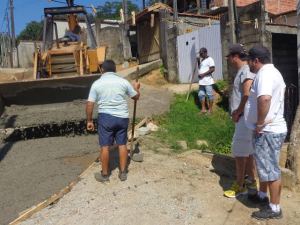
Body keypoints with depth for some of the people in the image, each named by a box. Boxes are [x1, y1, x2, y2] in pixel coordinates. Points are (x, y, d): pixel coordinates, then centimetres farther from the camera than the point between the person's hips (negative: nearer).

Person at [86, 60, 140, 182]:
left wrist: (89, 120, 6)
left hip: (105, 117, -2)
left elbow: (90, 104, -5)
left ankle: (104, 174, 17)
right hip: (122, 117, 2)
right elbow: (136, 96, 12)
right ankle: (123, 173, 21)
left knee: (105, 146, 6)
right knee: (122, 144, 12)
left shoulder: (97, 84, -2)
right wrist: (136, 88, 32)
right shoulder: (123, 81, 1)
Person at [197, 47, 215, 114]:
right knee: (201, 95, 9)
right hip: (201, 81, 8)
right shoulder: (201, 59, 15)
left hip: (208, 81, -8)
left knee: (210, 95, 1)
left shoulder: (210, 59, -10)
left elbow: (212, 69, -17)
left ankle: (210, 109, 11)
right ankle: (203, 108, 17)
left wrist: (203, 74, -19)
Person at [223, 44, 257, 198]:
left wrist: (237, 112, -16)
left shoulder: (246, 71, -18)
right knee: (248, 151, 17)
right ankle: (251, 182, 29)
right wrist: (237, 112, 11)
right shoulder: (242, 71, 14)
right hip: (243, 118, 10)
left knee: (239, 151, -1)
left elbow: (247, 96, -27)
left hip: (245, 118, -10)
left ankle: (240, 186, 12)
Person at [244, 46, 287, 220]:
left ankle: (275, 209, 15)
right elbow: (281, 89, 32)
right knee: (265, 165, 23)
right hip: (270, 129, 11)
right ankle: (262, 195, 40)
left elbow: (264, 99, -40)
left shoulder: (265, 74, -22)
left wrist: (260, 123, -27)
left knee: (271, 169, 1)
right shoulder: (272, 72, 13)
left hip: (268, 131, -11)